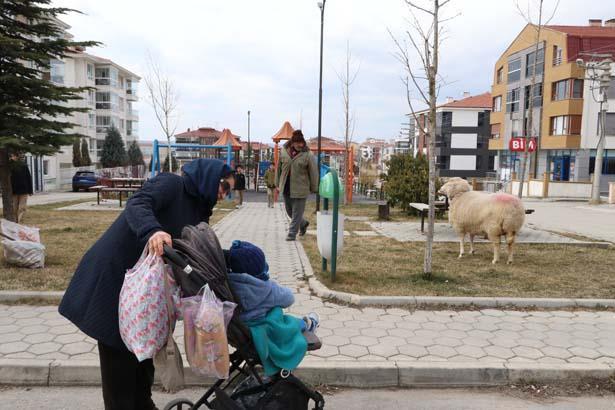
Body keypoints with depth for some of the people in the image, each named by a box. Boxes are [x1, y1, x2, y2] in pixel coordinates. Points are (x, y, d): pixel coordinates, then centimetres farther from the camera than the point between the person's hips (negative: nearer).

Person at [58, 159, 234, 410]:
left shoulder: (197, 208, 12)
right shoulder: (171, 184, -12)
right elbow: (137, 205, -30)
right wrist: (152, 230, -50)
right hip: (114, 274, -9)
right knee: (119, 352, 0)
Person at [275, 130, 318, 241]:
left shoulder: (308, 155, -10)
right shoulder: (284, 152, 1)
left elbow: (313, 173, -5)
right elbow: (279, 169, 11)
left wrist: (314, 189, -2)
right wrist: (278, 184, 13)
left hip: (300, 189, -5)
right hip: (286, 188, 5)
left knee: (296, 213, 1)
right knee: (289, 210, 18)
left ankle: (292, 234, 12)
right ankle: (303, 224, 41)